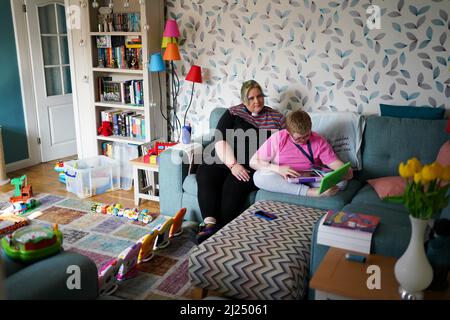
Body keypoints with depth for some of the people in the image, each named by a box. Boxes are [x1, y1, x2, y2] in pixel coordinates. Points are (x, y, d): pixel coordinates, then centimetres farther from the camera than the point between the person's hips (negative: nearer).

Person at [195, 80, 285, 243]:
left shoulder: (276, 118, 14)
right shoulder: (232, 113, 11)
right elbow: (220, 141, -2)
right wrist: (233, 165, -17)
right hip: (228, 162, 2)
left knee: (234, 183, -32)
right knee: (204, 171, -27)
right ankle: (209, 224, -35)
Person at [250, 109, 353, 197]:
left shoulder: (319, 141, -3)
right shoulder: (278, 138, -8)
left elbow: (335, 163, -7)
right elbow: (253, 162, -9)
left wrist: (347, 171, -31)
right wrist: (277, 169, -24)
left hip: (310, 181, 1)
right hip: (283, 181, 0)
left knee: (341, 181, -22)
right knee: (258, 176, -33)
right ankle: (310, 192, -38)